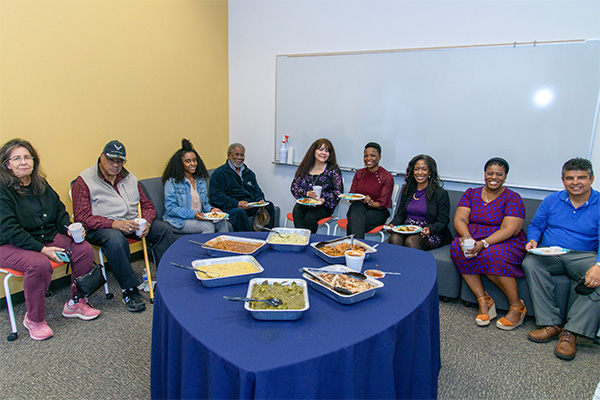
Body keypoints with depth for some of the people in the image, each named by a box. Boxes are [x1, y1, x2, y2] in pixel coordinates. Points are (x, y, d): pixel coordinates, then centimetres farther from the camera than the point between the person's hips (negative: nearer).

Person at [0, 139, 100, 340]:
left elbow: (60, 211, 15)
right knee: (39, 265, -35)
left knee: (84, 249, -13)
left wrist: (70, 229, -7)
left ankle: (76, 303, 5)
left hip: (48, 237, 7)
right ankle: (34, 320, -11)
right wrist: (42, 249, -25)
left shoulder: (41, 184, 8)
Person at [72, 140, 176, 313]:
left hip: (132, 223, 5)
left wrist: (146, 222, -8)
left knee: (164, 228, -16)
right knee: (115, 239, -38)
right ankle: (129, 290, -26)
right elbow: (82, 218, -12)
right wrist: (114, 223, -26)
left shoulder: (130, 178, 14)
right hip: (102, 228, -5)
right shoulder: (84, 181, -3)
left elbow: (148, 206, 16)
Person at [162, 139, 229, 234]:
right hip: (179, 221, -5)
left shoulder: (201, 180, 17)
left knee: (223, 223, -21)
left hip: (200, 218, 6)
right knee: (208, 226, -30)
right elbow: (170, 208, -10)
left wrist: (211, 209, -2)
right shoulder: (172, 182, -3)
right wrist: (193, 214, -22)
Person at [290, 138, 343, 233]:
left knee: (310, 217, -30)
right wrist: (307, 193, -15)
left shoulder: (333, 169, 1)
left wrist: (324, 199, -20)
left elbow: (338, 191, -2)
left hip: (324, 205, -2)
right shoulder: (304, 167, 8)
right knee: (296, 213, -29)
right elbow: (294, 187, 5)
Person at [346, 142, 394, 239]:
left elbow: (382, 204, -7)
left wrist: (370, 203, -27)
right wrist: (362, 201, -16)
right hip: (357, 210, 4)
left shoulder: (387, 177, -4)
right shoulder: (359, 173, 10)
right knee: (357, 206, -35)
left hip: (378, 212, -3)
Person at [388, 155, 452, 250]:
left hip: (431, 234, -3)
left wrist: (430, 229, -23)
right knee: (394, 238, -30)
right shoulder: (406, 190, 16)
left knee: (411, 241, -34)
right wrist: (392, 224, -6)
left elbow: (443, 221, -3)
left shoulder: (441, 194, 1)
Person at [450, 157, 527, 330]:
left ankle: (517, 306, -14)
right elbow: (460, 219, -1)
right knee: (457, 248, -29)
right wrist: (466, 237, -23)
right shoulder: (471, 194, 10)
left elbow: (509, 229, -14)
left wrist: (484, 243, -28)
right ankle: (484, 301, -20)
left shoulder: (513, 198, -1)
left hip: (504, 242, -3)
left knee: (491, 255, -36)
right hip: (472, 238, 4)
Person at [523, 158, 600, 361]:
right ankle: (551, 324, -26)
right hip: (550, 254, 2)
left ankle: (571, 331, -27)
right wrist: (533, 240, -9)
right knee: (530, 263, -31)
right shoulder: (551, 201, 11)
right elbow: (535, 226, 15)